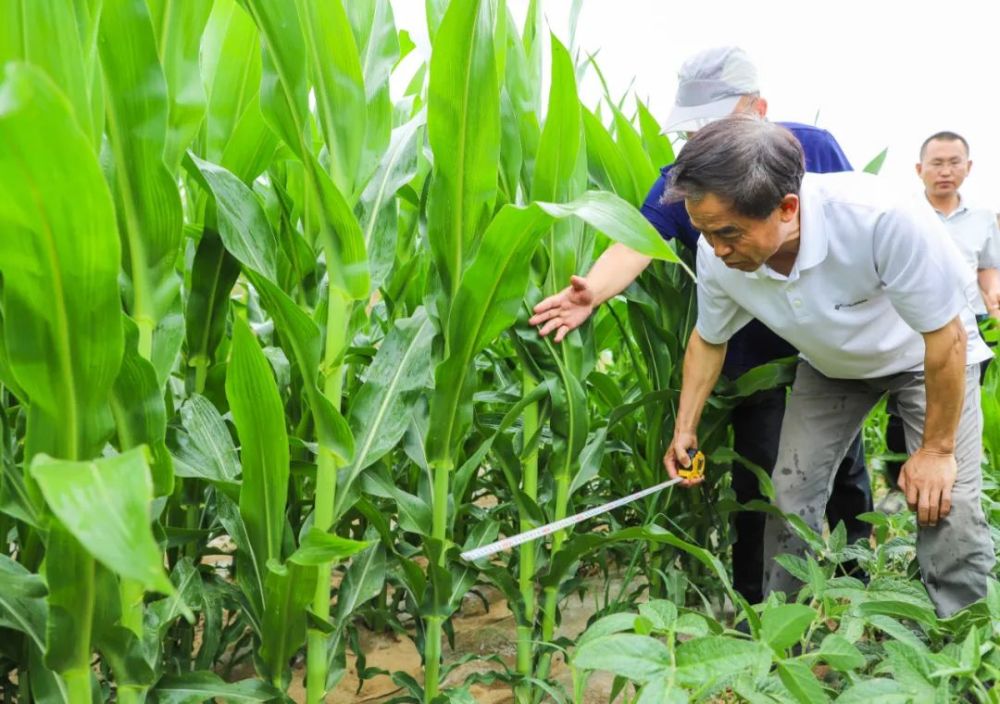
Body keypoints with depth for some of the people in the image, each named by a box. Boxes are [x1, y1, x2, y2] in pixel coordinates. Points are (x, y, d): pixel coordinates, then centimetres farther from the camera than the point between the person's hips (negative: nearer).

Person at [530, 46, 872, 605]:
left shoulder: (815, 148, -11)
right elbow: (638, 241, -29)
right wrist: (592, 291, -48)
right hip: (751, 353, -1)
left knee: (844, 460, 14)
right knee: (760, 476, 2)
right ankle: (757, 602, 19)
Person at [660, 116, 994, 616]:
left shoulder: (881, 217, -43)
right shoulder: (716, 256, -26)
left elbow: (946, 336, -29)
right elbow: (708, 340, -3)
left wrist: (938, 448, -19)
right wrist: (684, 430, -8)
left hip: (923, 354, -3)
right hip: (830, 366, 4)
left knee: (947, 509, -15)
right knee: (791, 495, -3)